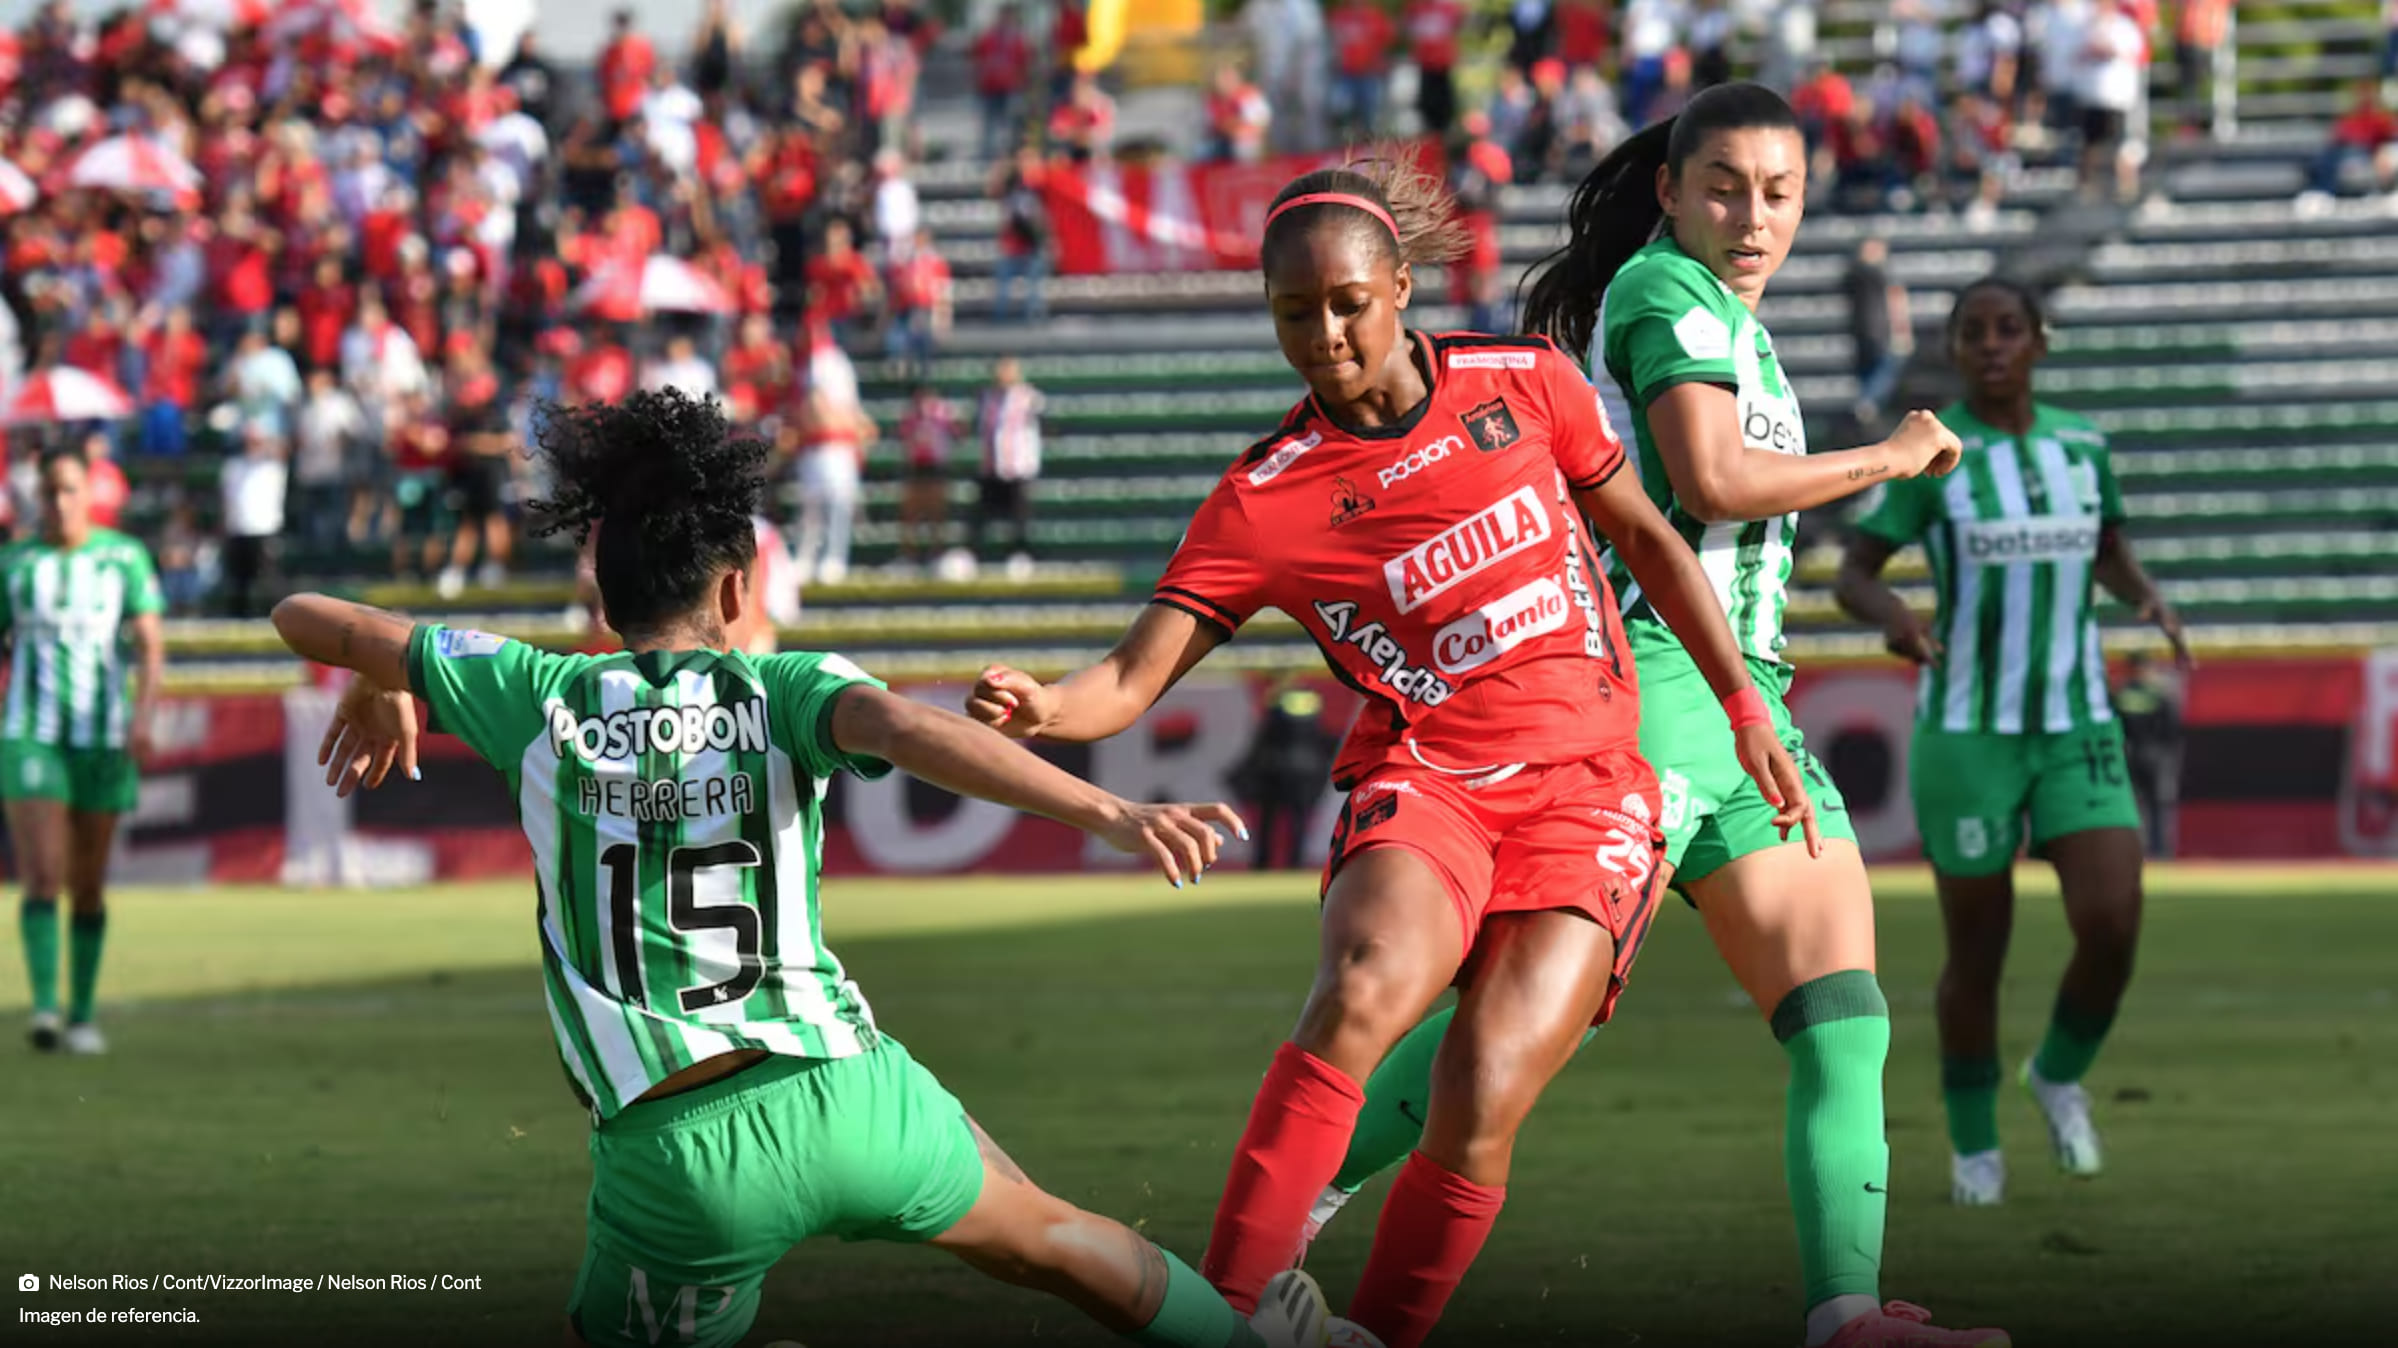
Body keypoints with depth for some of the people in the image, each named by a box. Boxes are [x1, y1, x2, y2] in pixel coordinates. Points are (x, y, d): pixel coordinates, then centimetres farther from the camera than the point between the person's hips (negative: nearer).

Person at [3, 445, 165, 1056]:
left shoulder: (125, 557, 3)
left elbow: (150, 641, -1)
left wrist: (143, 713, -16)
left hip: (104, 737, 1)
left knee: (89, 887, 7)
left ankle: (83, 1015, 17)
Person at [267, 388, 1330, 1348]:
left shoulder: (540, 702, 5)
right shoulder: (783, 690, 1)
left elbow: (306, 619, 15)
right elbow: (904, 730, -22)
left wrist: (381, 691, 37)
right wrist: (1112, 812, -29)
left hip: (673, 1157, -1)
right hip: (843, 1097, 1)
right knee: (1039, 1235, 29)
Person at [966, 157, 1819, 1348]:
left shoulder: (1524, 386, 3)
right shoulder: (1262, 501, -3)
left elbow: (1646, 538, 16)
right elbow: (1133, 679, -9)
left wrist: (1743, 711, 17)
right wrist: (1038, 708, -31)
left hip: (1585, 797, 1)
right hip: (1420, 785, -1)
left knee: (1479, 1104, -19)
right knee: (1362, 991, -34)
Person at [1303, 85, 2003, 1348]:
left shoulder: (1727, 315, 22)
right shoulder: (1664, 289, -6)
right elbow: (1713, 481, -18)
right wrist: (1894, 456, -7)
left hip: (1742, 699, 9)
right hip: (1653, 684, -9)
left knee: (1844, 1019, -4)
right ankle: (1278, 1220, -3)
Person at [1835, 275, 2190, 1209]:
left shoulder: (2080, 441, 5)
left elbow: (2113, 559, 19)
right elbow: (1851, 579, -5)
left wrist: (2154, 604, -4)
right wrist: (1894, 616, -29)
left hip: (2077, 734, 3)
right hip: (1965, 736, -3)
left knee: (2113, 928, -13)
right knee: (1978, 955, 5)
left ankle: (2060, 1073, 19)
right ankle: (1974, 1141, 31)